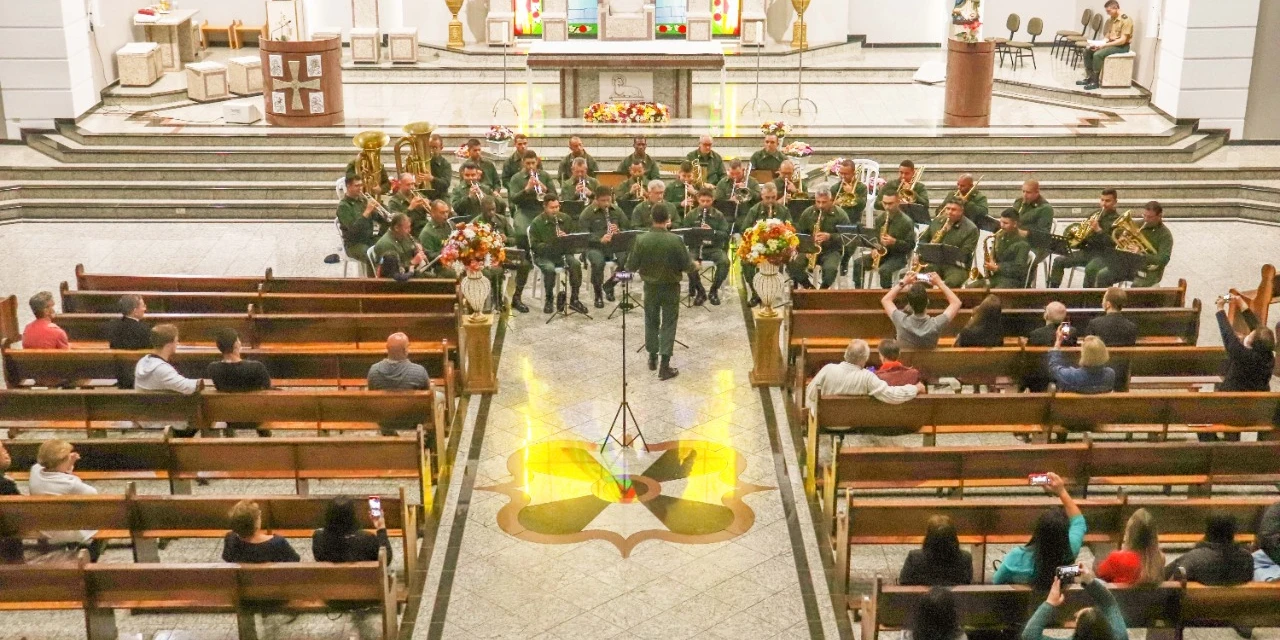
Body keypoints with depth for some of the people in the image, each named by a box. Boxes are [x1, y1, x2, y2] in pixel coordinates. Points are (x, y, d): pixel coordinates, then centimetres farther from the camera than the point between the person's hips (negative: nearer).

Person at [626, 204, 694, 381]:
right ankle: (664, 366, 4)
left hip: (650, 287, 2)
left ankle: (652, 358, 32)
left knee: (651, 322, 21)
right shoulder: (676, 240, -20)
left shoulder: (641, 240, -15)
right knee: (668, 325, 6)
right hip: (671, 287, -2)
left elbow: (631, 267, -9)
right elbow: (687, 266, -14)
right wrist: (693, 264, 9)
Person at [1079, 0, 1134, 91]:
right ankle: (1089, 77, -3)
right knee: (1087, 51, -6)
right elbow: (1107, 37, 12)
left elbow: (1123, 40, -21)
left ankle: (1095, 81, -22)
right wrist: (1098, 44, -9)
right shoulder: (1110, 20, 10)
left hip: (1122, 46, -9)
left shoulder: (1126, 20, -17)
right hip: (1110, 44, 9)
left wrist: (1104, 45, -24)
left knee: (1097, 54, -29)